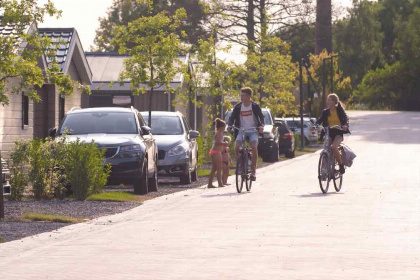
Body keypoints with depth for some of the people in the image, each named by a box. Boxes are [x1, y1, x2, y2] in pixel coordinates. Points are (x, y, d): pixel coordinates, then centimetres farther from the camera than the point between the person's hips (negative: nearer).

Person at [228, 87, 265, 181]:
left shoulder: (255, 106, -3)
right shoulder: (237, 107, 1)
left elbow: (261, 117, -3)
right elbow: (232, 118, 0)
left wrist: (261, 125, -24)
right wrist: (230, 126, -21)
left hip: (253, 131, -2)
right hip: (241, 131, 2)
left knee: (254, 148, -24)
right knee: (236, 148, -22)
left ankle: (253, 170, -13)